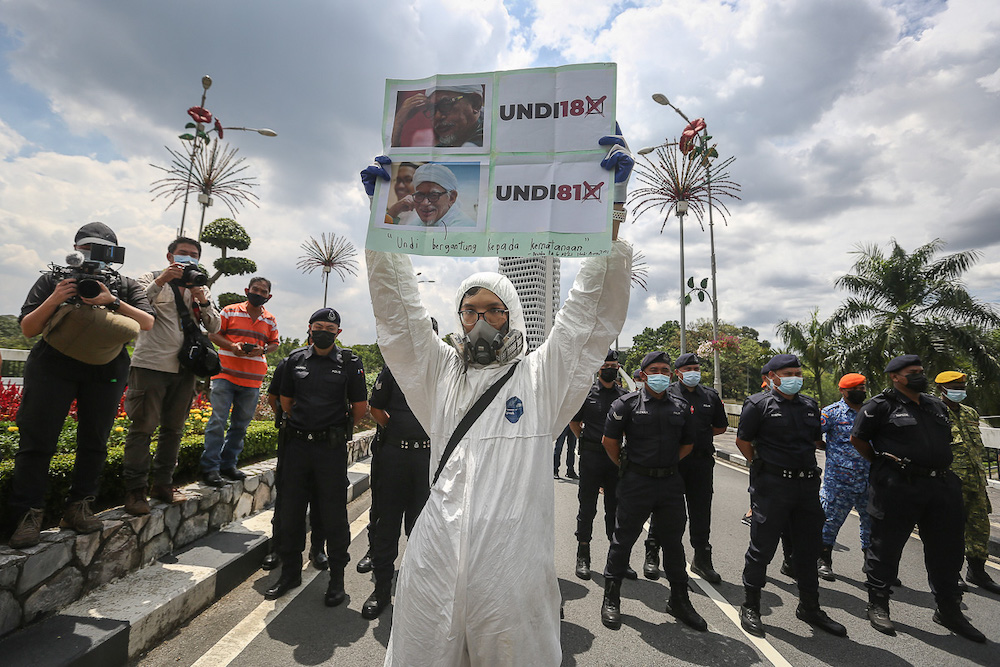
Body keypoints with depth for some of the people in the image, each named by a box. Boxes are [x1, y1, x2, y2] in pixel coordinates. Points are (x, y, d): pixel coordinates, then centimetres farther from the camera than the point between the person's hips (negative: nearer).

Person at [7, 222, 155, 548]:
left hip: (106, 371, 1)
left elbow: (147, 323, -5)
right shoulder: (52, 280, 10)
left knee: (94, 440, 2)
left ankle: (79, 508, 11)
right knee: (37, 439, -4)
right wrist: (54, 300, -11)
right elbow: (27, 329, 5)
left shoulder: (126, 286, 11)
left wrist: (111, 301, -18)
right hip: (54, 365, 0)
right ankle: (29, 515, 3)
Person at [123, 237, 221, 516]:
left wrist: (203, 301, -7)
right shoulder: (152, 279, 5)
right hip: (151, 364, -4)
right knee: (143, 427, -2)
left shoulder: (200, 289, 17)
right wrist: (160, 281, -18)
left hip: (184, 369, 5)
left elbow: (214, 327, 8)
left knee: (173, 429, 10)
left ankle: (162, 483, 21)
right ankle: (135, 490, 7)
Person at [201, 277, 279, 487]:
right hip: (225, 374, -3)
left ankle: (228, 464, 21)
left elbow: (274, 343, 17)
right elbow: (213, 334, 5)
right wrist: (232, 346, -13)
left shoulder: (270, 321, 11)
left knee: (241, 424, 9)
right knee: (218, 420, -5)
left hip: (252, 380, 3)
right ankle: (210, 467, 2)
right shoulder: (230, 311, 3)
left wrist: (262, 350, -5)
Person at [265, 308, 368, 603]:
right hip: (297, 445, 4)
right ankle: (290, 571, 33)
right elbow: (285, 400, 18)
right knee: (290, 510, 13)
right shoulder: (295, 360, 6)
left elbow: (360, 408, 2)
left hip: (332, 448, -3)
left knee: (333, 514, 5)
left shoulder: (350, 363, -4)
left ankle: (337, 578, 21)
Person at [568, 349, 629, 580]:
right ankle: (583, 557, 19)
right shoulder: (586, 392, -1)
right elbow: (574, 422, 7)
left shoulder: (624, 395, 7)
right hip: (591, 457, -3)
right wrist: (588, 441, 5)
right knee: (587, 507, 6)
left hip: (616, 457, 3)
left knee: (616, 508, 11)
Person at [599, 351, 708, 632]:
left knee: (674, 542, 15)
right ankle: (611, 599, 22)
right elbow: (609, 441, -1)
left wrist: (668, 463, 13)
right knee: (623, 539, 6)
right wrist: (625, 466, 4)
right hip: (636, 483, -4)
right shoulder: (627, 404, -6)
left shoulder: (680, 406, 7)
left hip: (670, 482, 4)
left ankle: (679, 601, 33)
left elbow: (688, 443, 18)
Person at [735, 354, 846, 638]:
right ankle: (750, 607, 18)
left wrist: (800, 462, 13)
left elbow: (816, 441, 22)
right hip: (771, 486, -6)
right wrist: (763, 466, 0)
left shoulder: (810, 405, 12)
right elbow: (743, 441, -3)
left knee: (808, 549, 17)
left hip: (807, 484, 6)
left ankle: (809, 607, 35)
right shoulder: (759, 404, -7)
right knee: (762, 547, 2)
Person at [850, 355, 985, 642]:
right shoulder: (881, 405, -8)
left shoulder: (937, 405, 14)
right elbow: (857, 438, -3)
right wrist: (883, 463, 2)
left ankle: (949, 610, 32)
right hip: (898, 486, -7)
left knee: (947, 549, 15)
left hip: (942, 486, 7)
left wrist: (938, 468, 14)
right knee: (886, 547, 3)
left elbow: (946, 441, 24)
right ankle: (878, 605, 17)